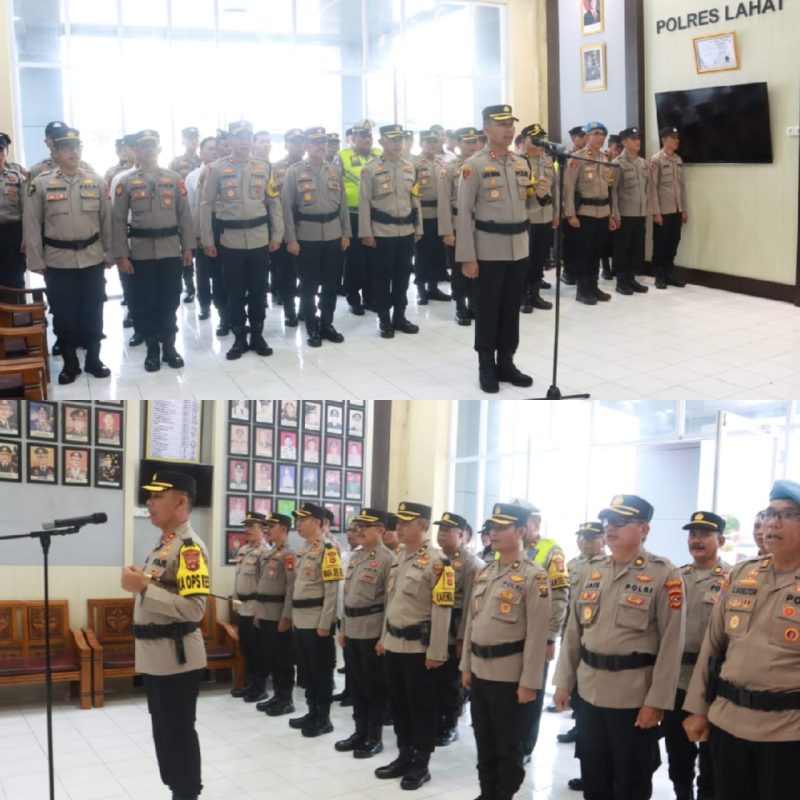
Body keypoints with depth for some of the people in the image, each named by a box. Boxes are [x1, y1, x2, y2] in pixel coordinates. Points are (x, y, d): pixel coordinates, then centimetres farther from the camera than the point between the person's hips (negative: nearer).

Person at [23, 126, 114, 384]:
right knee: (63, 314, 6)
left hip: (92, 259, 2)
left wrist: (109, 254, 7)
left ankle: (93, 360, 22)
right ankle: (69, 363, 18)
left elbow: (106, 220, 8)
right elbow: (31, 224, -2)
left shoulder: (96, 181, 3)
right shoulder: (41, 184, -3)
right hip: (58, 261, -1)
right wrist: (36, 260, -4)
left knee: (92, 312, 8)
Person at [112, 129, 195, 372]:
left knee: (170, 301, 6)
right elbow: (119, 220, 0)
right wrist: (122, 255, -6)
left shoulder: (174, 179, 6)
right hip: (141, 252, -1)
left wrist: (188, 247, 2)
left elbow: (184, 215, 7)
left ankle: (169, 346, 19)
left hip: (171, 250, 1)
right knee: (145, 303, 4)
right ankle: (152, 349, 15)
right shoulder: (126, 181, 1)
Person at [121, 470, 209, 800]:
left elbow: (194, 609, -26)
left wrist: (144, 586, -25)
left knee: (179, 731, -2)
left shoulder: (189, 547, -18)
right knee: (164, 730, 17)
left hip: (176, 657, -10)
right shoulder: (163, 543, 13)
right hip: (155, 655, 10)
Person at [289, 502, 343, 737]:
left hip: (318, 622, -9)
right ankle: (313, 712, 25)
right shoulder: (303, 549, 13)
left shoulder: (327, 550, -14)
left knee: (321, 671, 0)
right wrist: (294, 615, 17)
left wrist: (325, 623, -19)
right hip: (301, 621, 9)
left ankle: (323, 718, 9)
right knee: (306, 669, 15)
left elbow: (332, 590, -18)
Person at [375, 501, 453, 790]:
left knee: (421, 707, 3)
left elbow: (442, 611, -17)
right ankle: (404, 757, 27)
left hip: (418, 647, -8)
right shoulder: (398, 560, 11)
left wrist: (436, 653, -18)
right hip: (394, 644, 8)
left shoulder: (437, 563, -14)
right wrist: (384, 637, 18)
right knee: (398, 704, 14)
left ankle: (421, 765, 13)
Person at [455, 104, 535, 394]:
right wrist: (467, 257, -14)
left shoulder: (522, 164, 10)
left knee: (512, 308, 11)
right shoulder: (474, 165, -8)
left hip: (519, 249, 5)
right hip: (489, 250, -5)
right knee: (487, 310, 2)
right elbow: (464, 213, -10)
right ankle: (487, 367, 13)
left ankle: (506, 362, 21)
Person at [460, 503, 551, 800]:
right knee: (483, 740, 15)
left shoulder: (534, 576, -12)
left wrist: (529, 682, -16)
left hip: (508, 673, -7)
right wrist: (466, 665, 13)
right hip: (480, 669, 7)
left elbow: (537, 633, -15)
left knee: (507, 745, 5)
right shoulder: (484, 573, 10)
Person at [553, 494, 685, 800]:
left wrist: (656, 700, -16)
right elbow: (574, 629, 13)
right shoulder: (592, 570, 8)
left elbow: (671, 643, -13)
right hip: (590, 692, 5)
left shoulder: (664, 575, -9)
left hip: (634, 696, -5)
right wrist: (563, 681, 10)